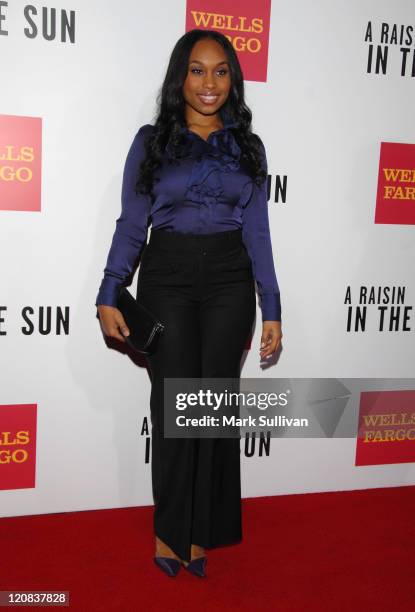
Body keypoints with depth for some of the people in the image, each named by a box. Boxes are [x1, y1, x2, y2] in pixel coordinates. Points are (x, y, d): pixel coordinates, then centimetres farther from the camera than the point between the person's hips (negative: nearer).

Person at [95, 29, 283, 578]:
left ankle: (202, 531, 20)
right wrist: (109, 296, -6)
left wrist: (271, 309, 4)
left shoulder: (247, 146, 9)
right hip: (166, 279, -1)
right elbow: (131, 226, 3)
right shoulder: (151, 141, 5)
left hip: (229, 283, 2)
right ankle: (171, 527, 20)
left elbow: (258, 232, 8)